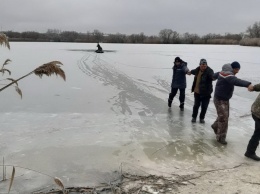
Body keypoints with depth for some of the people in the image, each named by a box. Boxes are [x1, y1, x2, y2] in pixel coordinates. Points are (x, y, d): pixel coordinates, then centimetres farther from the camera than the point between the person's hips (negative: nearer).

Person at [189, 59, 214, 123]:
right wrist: (191, 72, 50)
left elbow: (212, 77, -37)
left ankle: (202, 118, 25)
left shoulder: (209, 71, -16)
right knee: (196, 105, 12)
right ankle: (194, 117, 30)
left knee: (204, 107, 5)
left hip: (206, 93, -4)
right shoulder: (197, 70, 1)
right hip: (197, 92, 4)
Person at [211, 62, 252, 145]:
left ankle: (215, 126, 46)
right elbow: (236, 81, -46)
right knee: (223, 118, -10)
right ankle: (220, 137, 0)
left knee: (224, 115, 23)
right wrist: (248, 84, -61)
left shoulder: (224, 72, 6)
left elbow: (215, 75, 28)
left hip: (225, 99, 11)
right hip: (220, 99, -11)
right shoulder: (228, 75, -25)